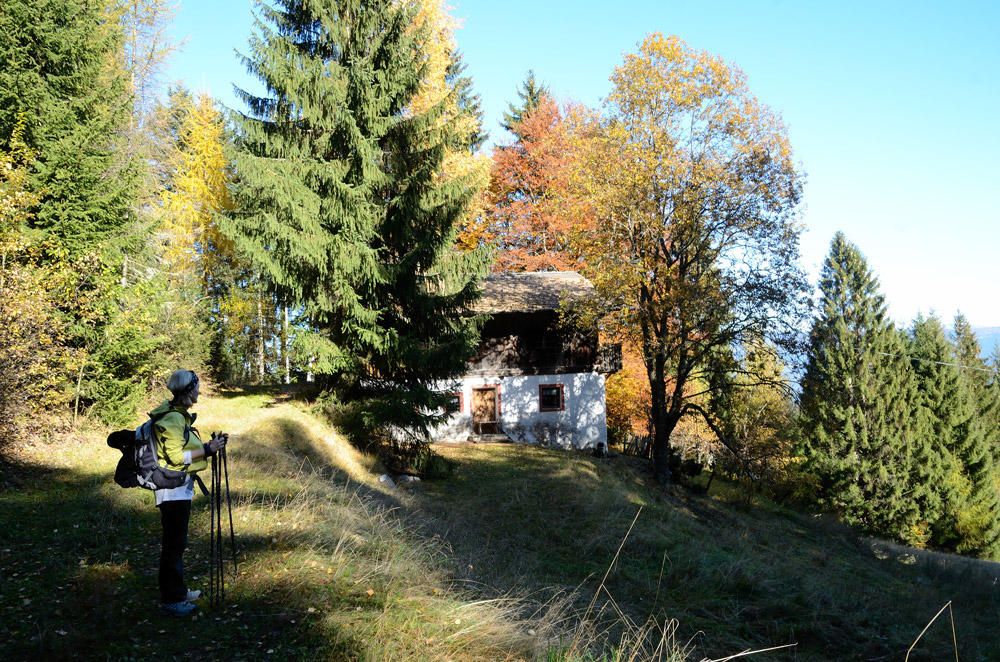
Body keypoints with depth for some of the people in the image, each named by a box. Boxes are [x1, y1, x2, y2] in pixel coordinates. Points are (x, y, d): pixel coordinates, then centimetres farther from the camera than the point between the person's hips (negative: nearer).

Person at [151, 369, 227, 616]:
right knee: (174, 543, -5)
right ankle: (170, 601, 1)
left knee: (176, 542, 18)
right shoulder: (173, 418, -17)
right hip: (173, 487, -11)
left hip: (180, 487, 11)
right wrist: (208, 450, -17)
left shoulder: (179, 415, 15)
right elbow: (176, 455, -22)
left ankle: (178, 591, 28)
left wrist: (210, 445, 12)